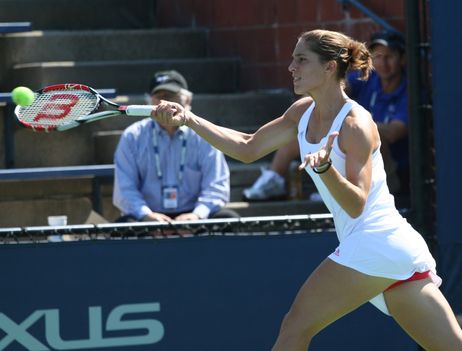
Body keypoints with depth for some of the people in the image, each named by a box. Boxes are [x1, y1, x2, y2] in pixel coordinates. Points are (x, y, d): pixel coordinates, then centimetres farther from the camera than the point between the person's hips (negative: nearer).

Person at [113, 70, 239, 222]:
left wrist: (198, 214, -25)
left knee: (229, 218, -27)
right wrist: (146, 215, -24)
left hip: (191, 215, 1)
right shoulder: (132, 137, 5)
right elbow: (124, 189, -3)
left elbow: (217, 187, -4)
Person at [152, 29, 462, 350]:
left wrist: (324, 167, -36)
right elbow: (248, 148, 15)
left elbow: (356, 205, -19)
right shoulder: (304, 112, 11)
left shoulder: (356, 124, -14)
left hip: (373, 243, -9)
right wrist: (188, 119, 8)